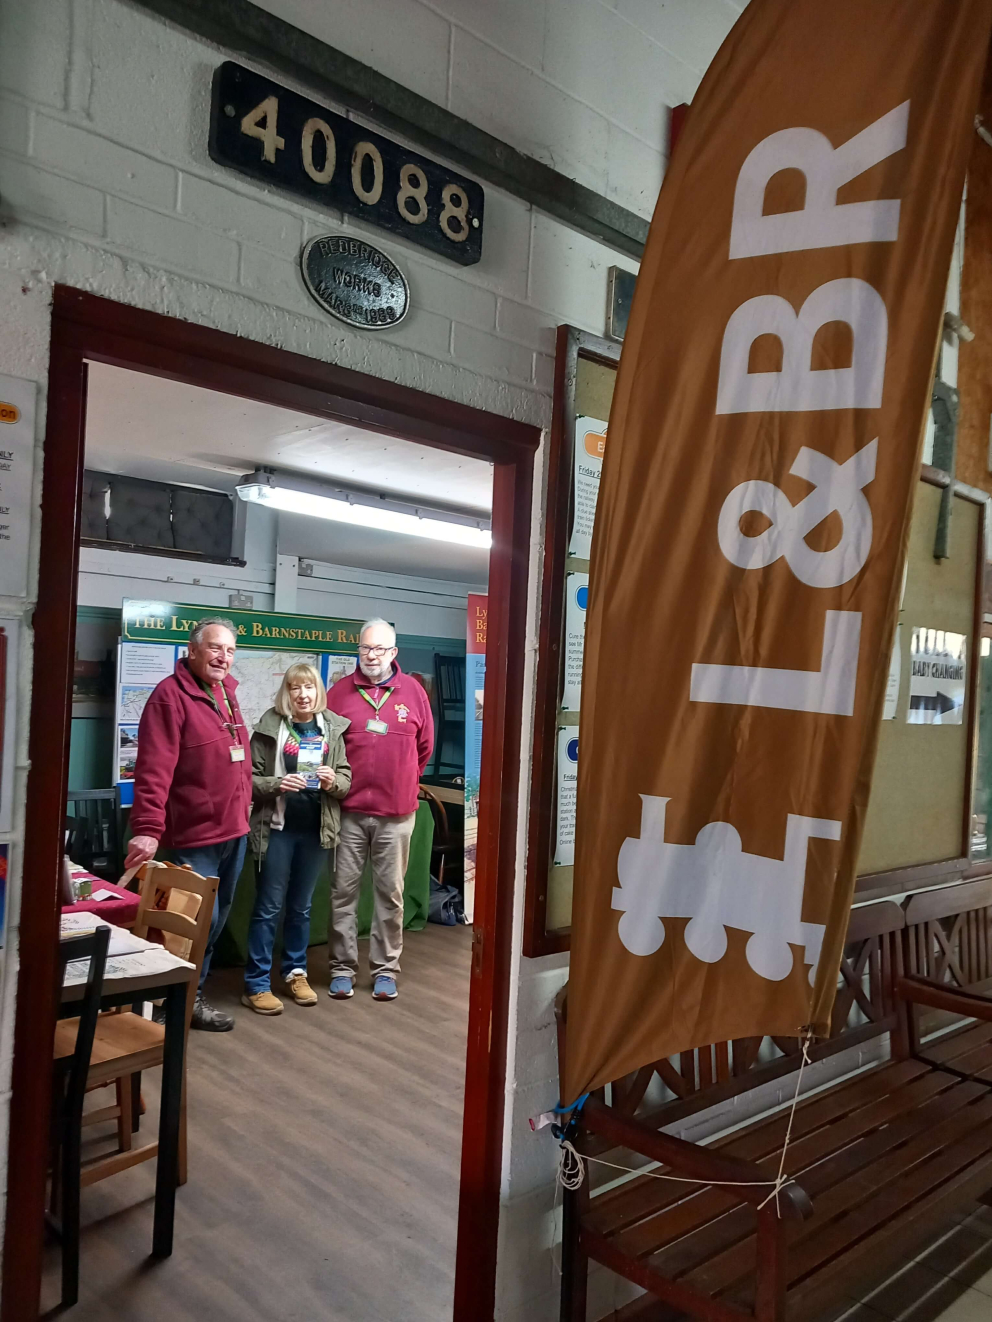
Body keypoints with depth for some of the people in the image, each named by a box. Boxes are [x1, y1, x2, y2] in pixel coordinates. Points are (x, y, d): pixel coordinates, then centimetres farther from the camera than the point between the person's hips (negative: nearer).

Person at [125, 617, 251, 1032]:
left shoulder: (227, 693, 11)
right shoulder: (171, 695, -16)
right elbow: (154, 769, -25)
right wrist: (147, 829, -31)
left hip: (234, 830, 9)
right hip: (195, 834, -9)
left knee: (216, 919, 19)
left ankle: (192, 990, 36)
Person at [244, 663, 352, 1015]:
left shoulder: (332, 729, 2)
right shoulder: (270, 727, -6)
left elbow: (347, 780, 4)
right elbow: (249, 778, -7)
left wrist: (333, 781, -17)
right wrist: (276, 785, -24)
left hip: (316, 829, 3)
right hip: (277, 827, -3)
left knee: (301, 906, 16)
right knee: (268, 907, 4)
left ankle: (296, 972, 30)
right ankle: (256, 984, 14)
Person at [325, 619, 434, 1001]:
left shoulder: (413, 691, 3)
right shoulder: (340, 691, 1)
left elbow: (425, 746, 11)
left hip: (396, 814, 0)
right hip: (349, 812, 0)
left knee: (390, 893, 9)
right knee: (344, 891, 7)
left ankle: (385, 968, 21)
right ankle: (342, 967, 20)